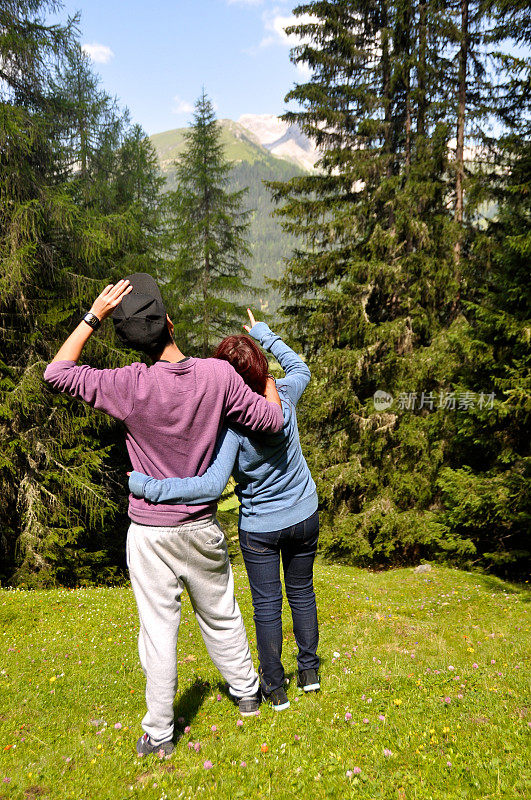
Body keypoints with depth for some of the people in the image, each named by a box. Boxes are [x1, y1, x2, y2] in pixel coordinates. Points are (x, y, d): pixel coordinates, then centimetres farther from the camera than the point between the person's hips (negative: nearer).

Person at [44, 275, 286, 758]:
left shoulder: (130, 386, -20)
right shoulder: (218, 375, -16)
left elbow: (57, 372, -7)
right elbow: (272, 421, -5)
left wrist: (93, 317, -7)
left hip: (150, 532, -2)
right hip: (202, 526, 2)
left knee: (158, 631, 10)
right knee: (220, 616, 22)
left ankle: (158, 733, 26)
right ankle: (246, 692, 42)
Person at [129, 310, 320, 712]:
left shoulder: (233, 422, -28)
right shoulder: (285, 395, -15)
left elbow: (212, 485, -38)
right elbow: (300, 368, 10)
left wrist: (150, 487, -36)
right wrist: (265, 334, 18)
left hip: (260, 527, -4)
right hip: (304, 516, 4)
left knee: (267, 605, 12)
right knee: (302, 593, 21)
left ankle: (275, 688, 27)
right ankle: (309, 671, 37)